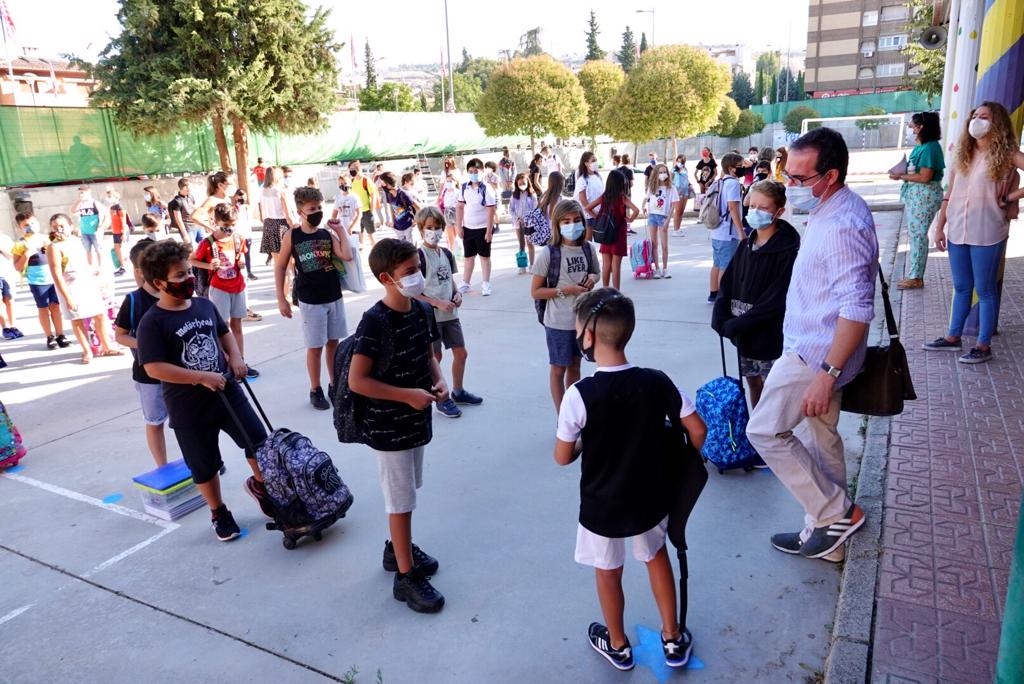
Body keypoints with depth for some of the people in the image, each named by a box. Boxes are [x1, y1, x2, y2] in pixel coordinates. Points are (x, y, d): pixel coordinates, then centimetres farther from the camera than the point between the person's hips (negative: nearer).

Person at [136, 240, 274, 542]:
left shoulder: (204, 305, 2)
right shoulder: (152, 322, -15)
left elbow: (224, 332, 18)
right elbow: (154, 368, -20)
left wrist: (235, 356, 0)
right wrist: (201, 377, -22)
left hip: (228, 391, 4)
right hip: (189, 408, -4)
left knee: (259, 443, 7)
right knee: (204, 465, 12)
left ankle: (259, 485, 35)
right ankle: (219, 513, 34)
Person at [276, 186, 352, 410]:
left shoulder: (328, 234, 1)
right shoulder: (291, 236, -5)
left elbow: (347, 256, -14)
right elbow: (280, 267, 0)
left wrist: (340, 229, -7)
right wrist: (281, 299, -3)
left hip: (334, 297, 3)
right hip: (310, 301, -3)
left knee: (333, 342, 13)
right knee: (315, 347, 5)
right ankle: (316, 390, 19)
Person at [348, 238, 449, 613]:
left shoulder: (422, 311, 0)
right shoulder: (375, 322, -23)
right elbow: (357, 380, -23)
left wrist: (438, 381, -6)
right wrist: (408, 395, -23)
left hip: (417, 420, 7)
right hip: (389, 427, -7)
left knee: (406, 491, 23)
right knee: (401, 501, 5)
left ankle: (398, 548, 44)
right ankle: (406, 576, 20)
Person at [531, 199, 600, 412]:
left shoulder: (587, 248, -1)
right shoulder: (548, 253, -15)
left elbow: (596, 273, 17)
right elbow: (535, 292, -12)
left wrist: (592, 278, -7)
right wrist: (565, 290, -20)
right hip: (559, 323, -5)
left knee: (575, 365, 18)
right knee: (558, 369, 10)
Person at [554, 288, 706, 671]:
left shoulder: (580, 395, -25)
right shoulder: (657, 382, -15)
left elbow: (562, 457, -15)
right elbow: (698, 431, -7)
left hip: (602, 506, -3)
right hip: (650, 498, 3)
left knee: (608, 573, 21)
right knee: (656, 556, 29)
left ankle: (617, 645, 43)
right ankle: (673, 640, 41)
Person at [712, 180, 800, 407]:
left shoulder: (787, 251, -16)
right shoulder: (746, 246, 7)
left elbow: (776, 301, -20)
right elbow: (727, 283, 7)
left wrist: (737, 325, -19)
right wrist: (721, 319, -8)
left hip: (770, 339, -7)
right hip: (744, 336, 7)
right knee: (753, 385, 19)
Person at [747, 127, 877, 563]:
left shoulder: (842, 226, -25)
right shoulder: (833, 209, 8)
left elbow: (857, 309, -29)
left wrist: (828, 373, -28)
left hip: (815, 354, -10)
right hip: (815, 348, 10)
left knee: (766, 431, -2)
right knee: (819, 436, 18)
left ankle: (837, 514, 9)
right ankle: (827, 531, 33)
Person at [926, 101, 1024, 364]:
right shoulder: (964, 154, 11)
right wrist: (940, 227, 8)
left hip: (987, 234, -5)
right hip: (957, 232, 5)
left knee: (985, 290, 3)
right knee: (961, 288, 16)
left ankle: (983, 346, 12)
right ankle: (953, 337, 26)